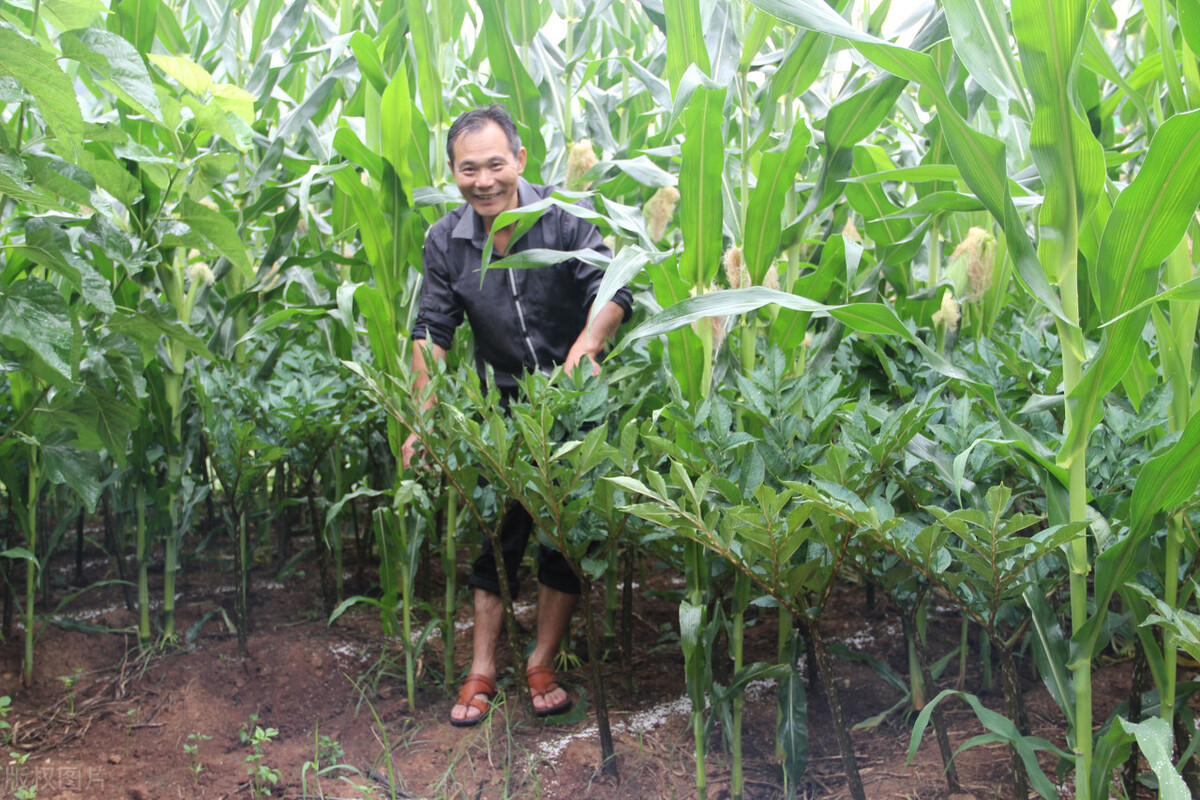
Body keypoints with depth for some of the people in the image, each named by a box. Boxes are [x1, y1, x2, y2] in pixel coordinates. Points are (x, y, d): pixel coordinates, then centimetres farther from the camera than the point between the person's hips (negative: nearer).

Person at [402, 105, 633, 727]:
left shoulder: (563, 218, -13)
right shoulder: (446, 243, -3)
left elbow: (614, 288, -20)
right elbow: (432, 332, -2)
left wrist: (587, 343, -40)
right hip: (502, 404, 2)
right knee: (495, 531, 5)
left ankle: (542, 663, 18)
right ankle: (482, 669, 15)